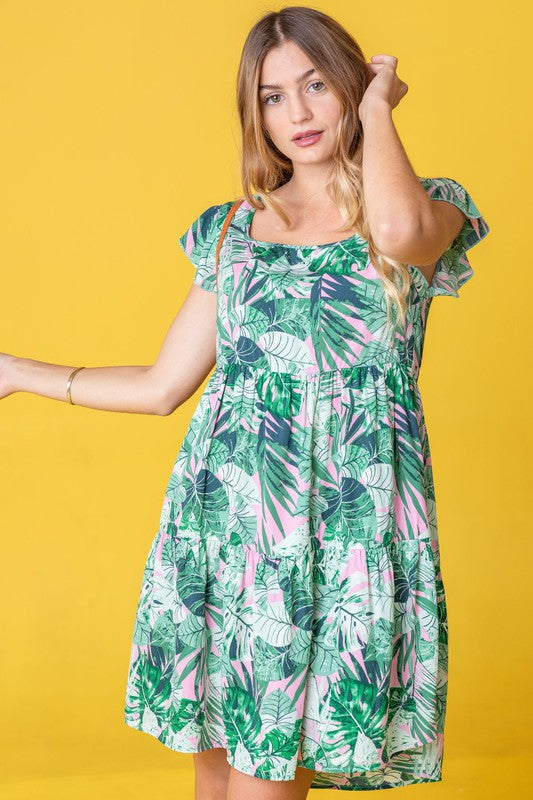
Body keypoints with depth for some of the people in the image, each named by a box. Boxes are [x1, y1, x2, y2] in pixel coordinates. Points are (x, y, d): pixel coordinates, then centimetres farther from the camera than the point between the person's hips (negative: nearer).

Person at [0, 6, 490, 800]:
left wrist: (377, 106, -4)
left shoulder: (430, 206, 5)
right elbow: (162, 386, 17)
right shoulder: (231, 229, 14)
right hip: (226, 509, 4)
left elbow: (399, 230, -22)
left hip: (343, 515, -3)